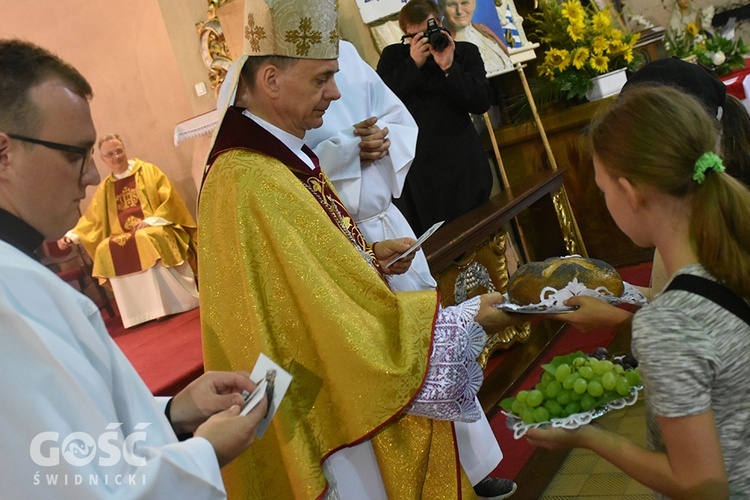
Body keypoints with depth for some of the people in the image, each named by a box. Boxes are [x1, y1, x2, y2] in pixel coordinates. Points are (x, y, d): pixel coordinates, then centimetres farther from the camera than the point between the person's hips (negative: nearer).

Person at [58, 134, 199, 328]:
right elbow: (91, 218, 15)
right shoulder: (105, 188, 15)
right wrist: (71, 235, 0)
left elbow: (170, 200, -3)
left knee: (145, 239, -36)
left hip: (155, 230, -4)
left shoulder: (148, 171, 4)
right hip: (124, 235, 4)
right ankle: (144, 311, -24)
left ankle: (176, 304, -28)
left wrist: (152, 220, -14)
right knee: (106, 250, -25)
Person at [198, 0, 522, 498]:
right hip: (335, 416, -9)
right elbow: (343, 322, -26)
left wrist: (365, 258, -2)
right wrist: (468, 318, -19)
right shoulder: (252, 184, -28)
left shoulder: (281, 154, 3)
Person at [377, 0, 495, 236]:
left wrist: (449, 67, -17)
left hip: (463, 166, 1)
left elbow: (482, 102, -6)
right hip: (413, 169, 0)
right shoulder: (392, 56, 7)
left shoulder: (465, 52, 6)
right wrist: (413, 63, -13)